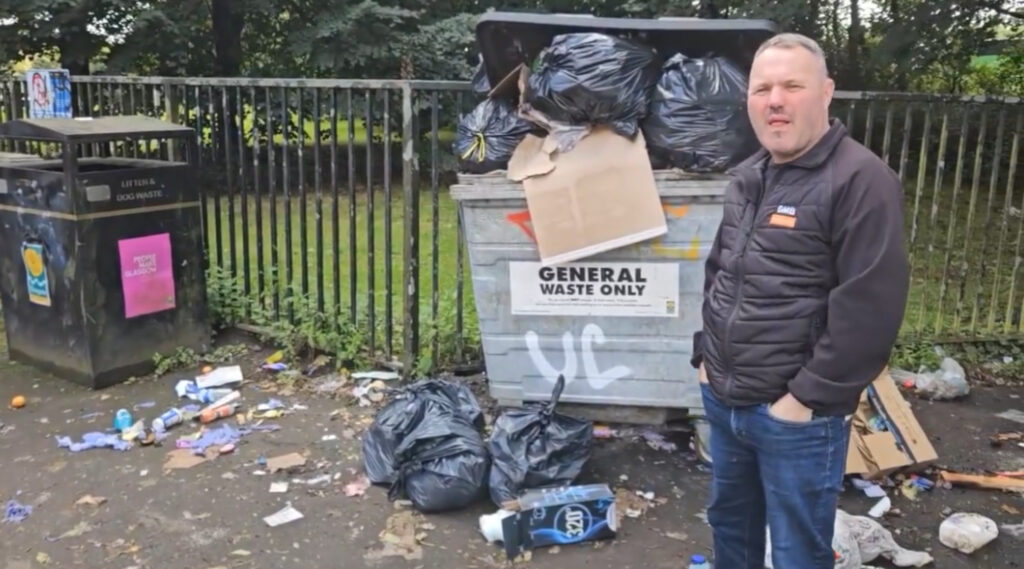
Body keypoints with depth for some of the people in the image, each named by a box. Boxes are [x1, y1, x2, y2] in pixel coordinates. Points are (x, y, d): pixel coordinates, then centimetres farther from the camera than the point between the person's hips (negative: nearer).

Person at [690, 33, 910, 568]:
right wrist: (705, 355, 12)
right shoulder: (745, 178, 9)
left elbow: (870, 304, -20)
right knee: (729, 519, 24)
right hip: (722, 399, 7)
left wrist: (810, 395, -18)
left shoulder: (861, 179, -16)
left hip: (796, 415, -7)